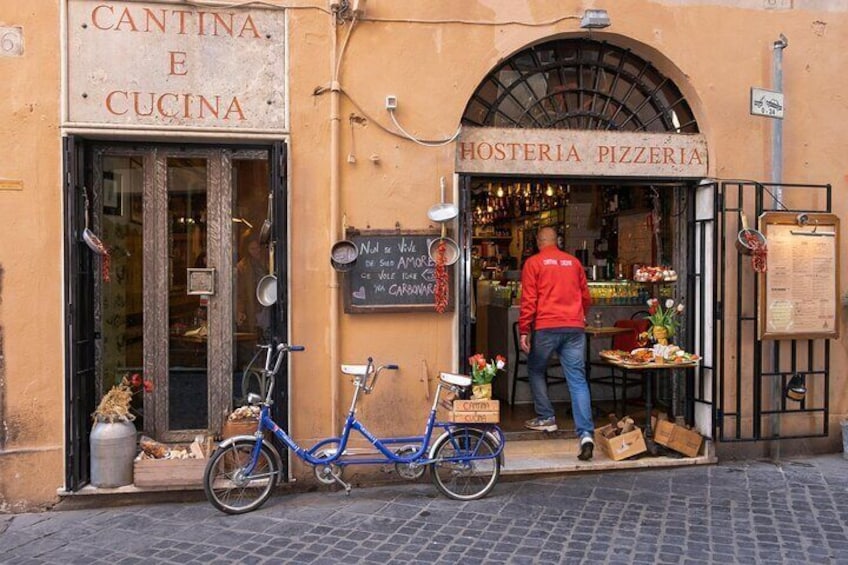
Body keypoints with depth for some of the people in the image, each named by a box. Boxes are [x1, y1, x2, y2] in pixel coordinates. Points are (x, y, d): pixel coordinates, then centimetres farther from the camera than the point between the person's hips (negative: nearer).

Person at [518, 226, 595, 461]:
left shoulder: (533, 263, 3)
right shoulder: (574, 262, 14)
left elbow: (528, 300, -4)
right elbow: (586, 297, 20)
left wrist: (523, 331, -1)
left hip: (546, 327, -3)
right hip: (575, 327, 3)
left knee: (536, 371, 20)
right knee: (578, 380, 0)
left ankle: (546, 418, 22)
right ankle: (586, 433, -10)